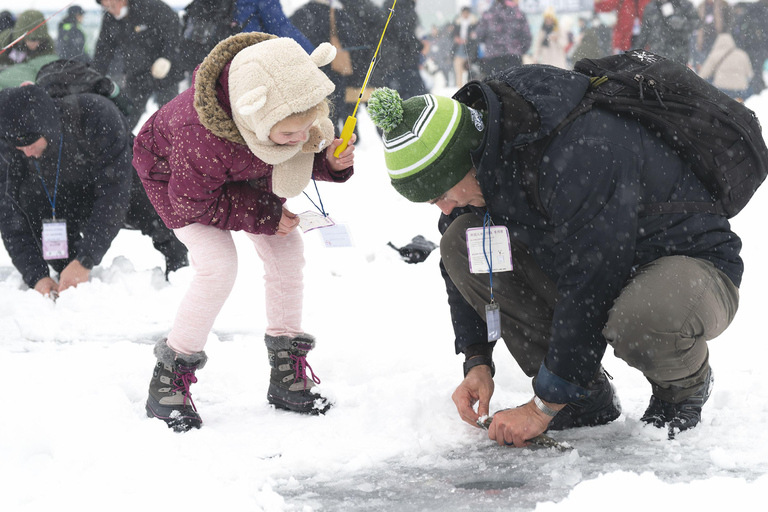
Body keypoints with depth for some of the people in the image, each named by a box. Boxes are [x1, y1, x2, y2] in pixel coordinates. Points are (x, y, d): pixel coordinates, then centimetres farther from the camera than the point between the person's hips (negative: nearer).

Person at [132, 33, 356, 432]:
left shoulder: (293, 105, -32)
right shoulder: (200, 136, -48)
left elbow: (304, 153, -8)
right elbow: (191, 203, -30)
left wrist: (329, 161, -32)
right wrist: (264, 216, -28)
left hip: (246, 173, 6)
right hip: (175, 174, -6)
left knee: (287, 253, -4)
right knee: (218, 266, -23)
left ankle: (288, 374, 11)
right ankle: (168, 382, -8)